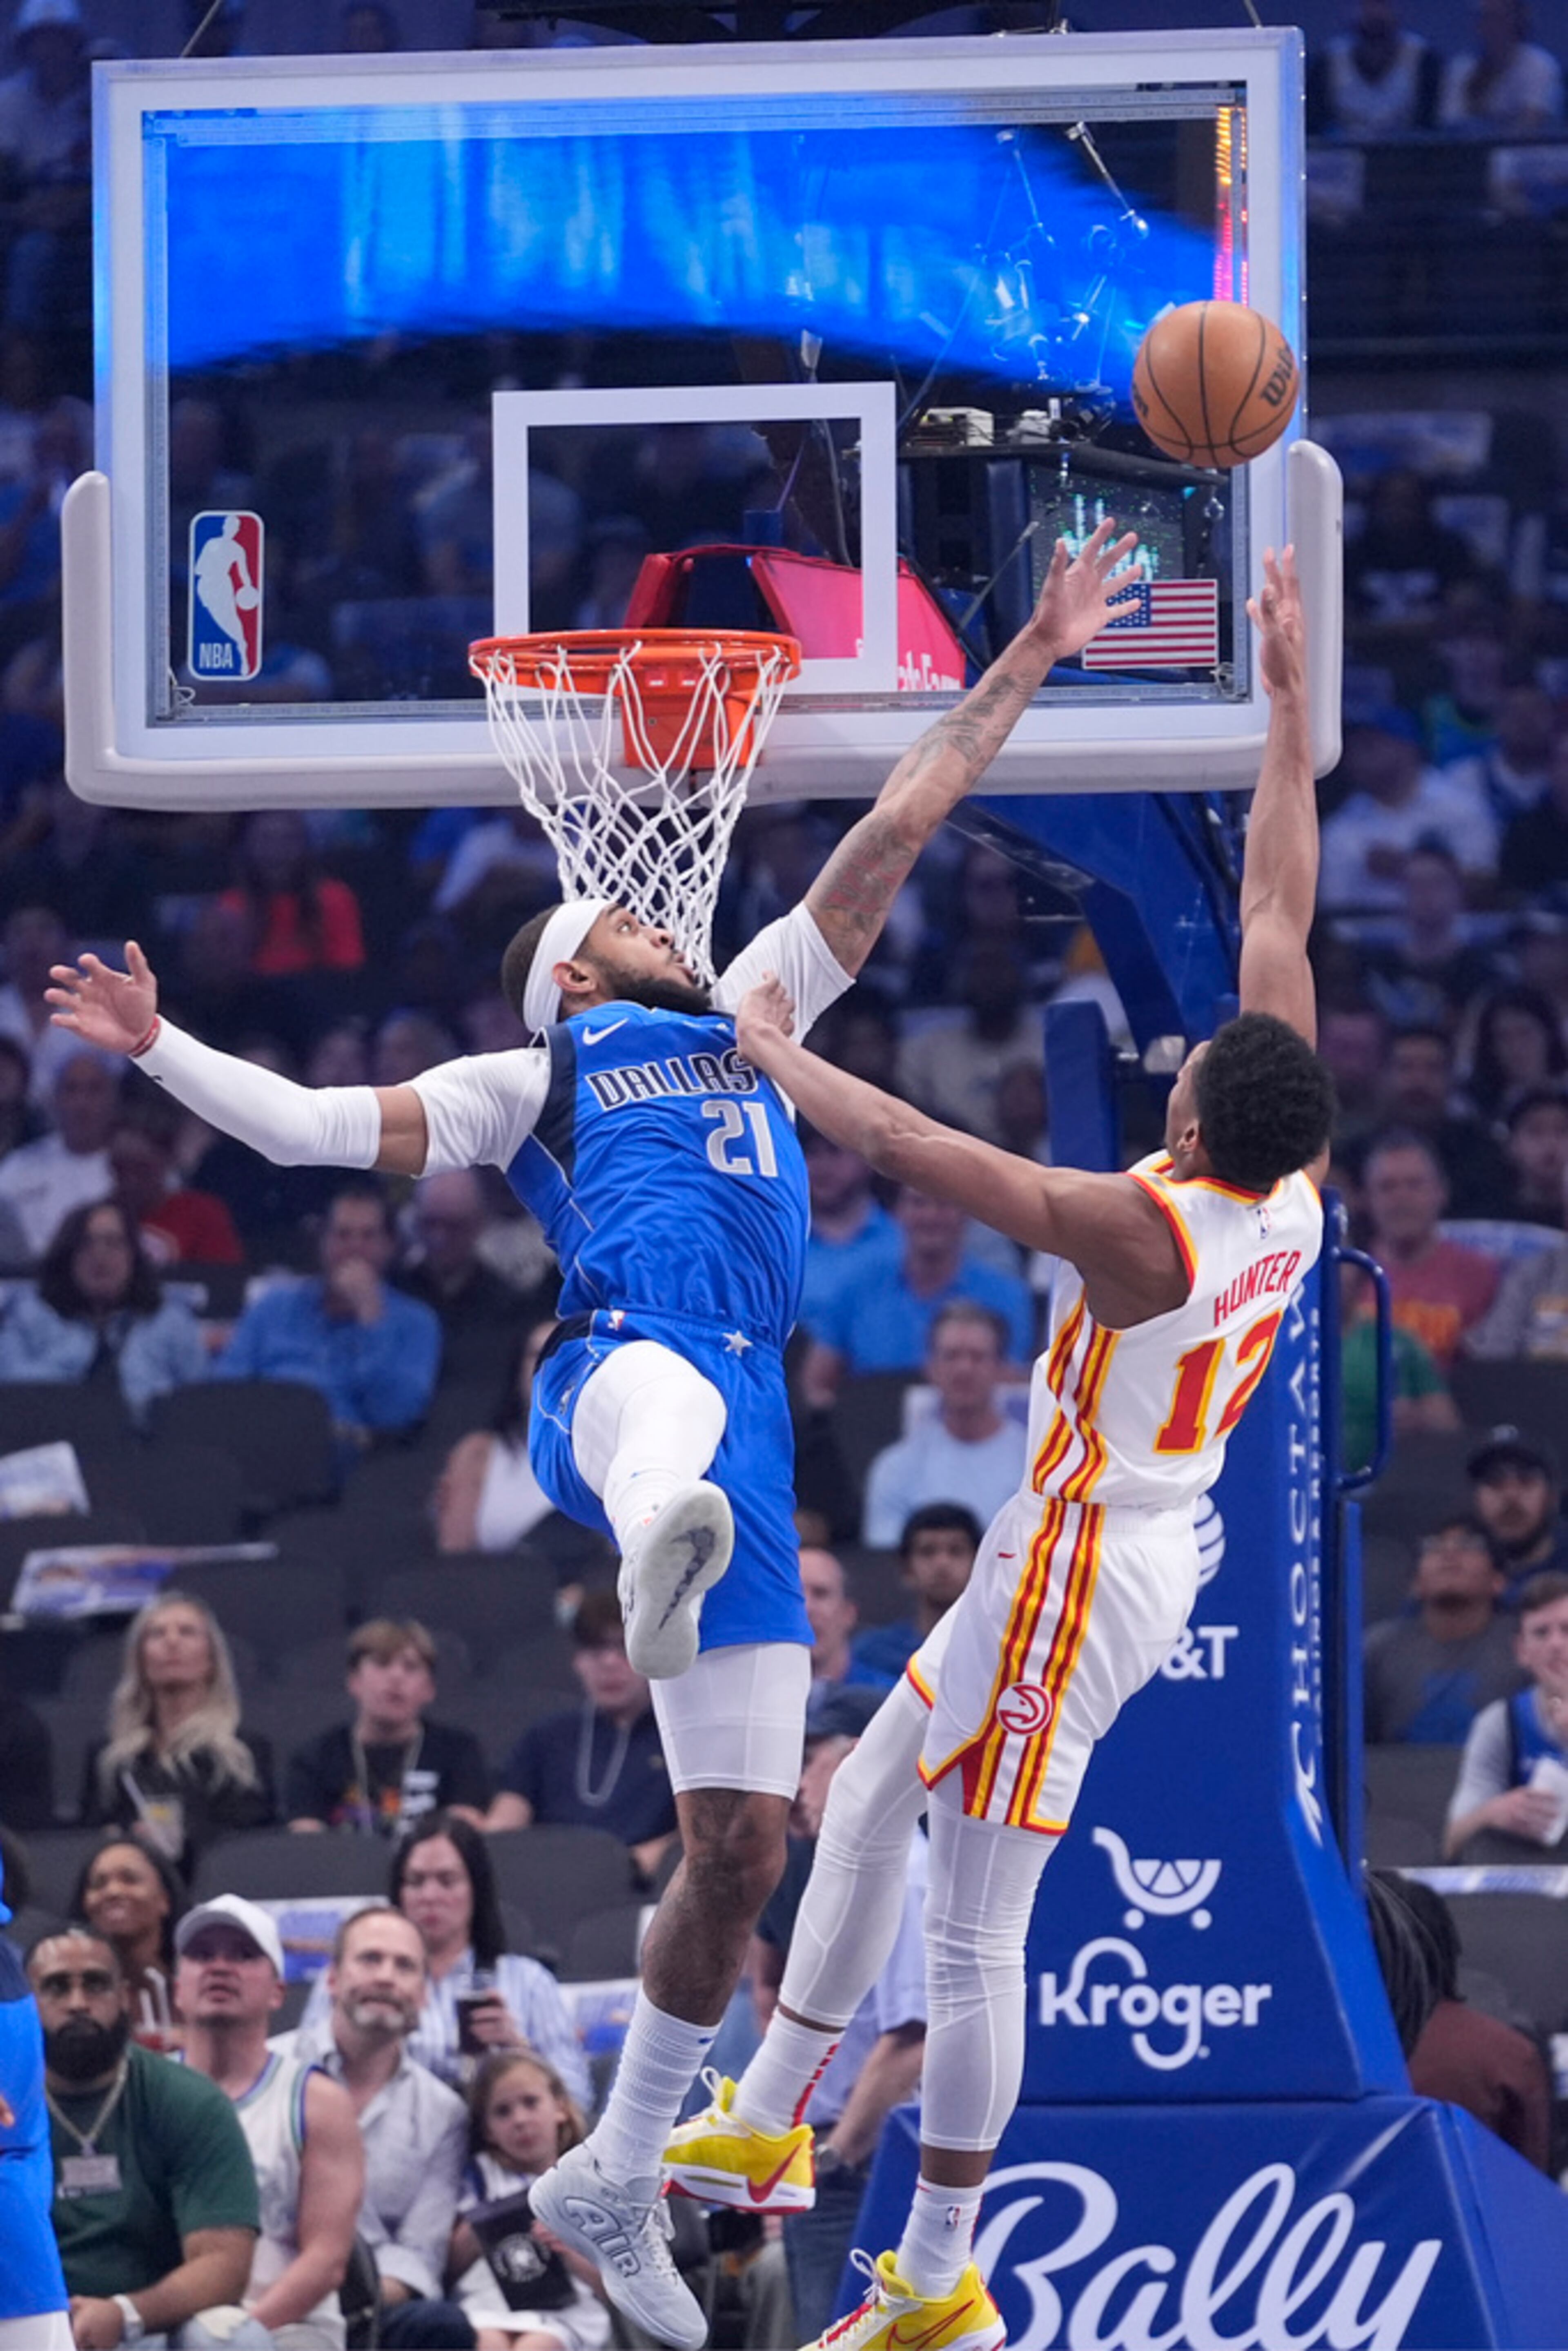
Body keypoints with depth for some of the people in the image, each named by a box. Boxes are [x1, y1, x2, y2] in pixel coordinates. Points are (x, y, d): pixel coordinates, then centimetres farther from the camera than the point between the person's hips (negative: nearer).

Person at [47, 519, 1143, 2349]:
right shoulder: (527, 1079, 23)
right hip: (614, 1376, -5)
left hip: (748, 1443, 5)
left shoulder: (751, 1013, 33)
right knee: (667, 1393, -47)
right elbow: (309, 1126, 18)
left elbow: (898, 825, 33)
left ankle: (615, 2182, 16)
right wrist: (159, 1051, 9)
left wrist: (1031, 659, 33)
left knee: (741, 1845, 4)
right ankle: (658, 1548, -86)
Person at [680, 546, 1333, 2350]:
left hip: (1073, 1574, -10)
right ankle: (760, 2129, 28)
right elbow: (1280, 912, -2)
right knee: (867, 1798, 20)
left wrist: (775, 1053, -12)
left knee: (976, 1929, -3)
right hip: (1135, 1546, 10)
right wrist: (1289, 696, 2)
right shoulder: (1300, 1183, -8)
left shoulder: (1144, 1230, -29)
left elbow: (918, 1149, -26)